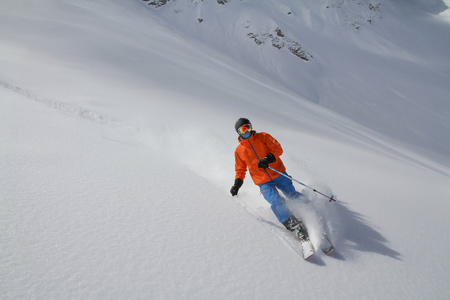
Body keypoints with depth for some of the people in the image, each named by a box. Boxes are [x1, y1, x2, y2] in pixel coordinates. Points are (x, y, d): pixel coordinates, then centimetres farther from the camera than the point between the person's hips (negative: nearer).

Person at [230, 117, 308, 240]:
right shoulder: (239, 151, 7)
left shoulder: (263, 137, 3)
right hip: (264, 183, -1)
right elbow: (240, 169, 17)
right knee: (276, 201, -20)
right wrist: (237, 183, 1)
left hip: (278, 174, 1)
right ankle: (296, 227, -17)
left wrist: (268, 158, -23)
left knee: (293, 195, 3)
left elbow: (278, 148, -5)